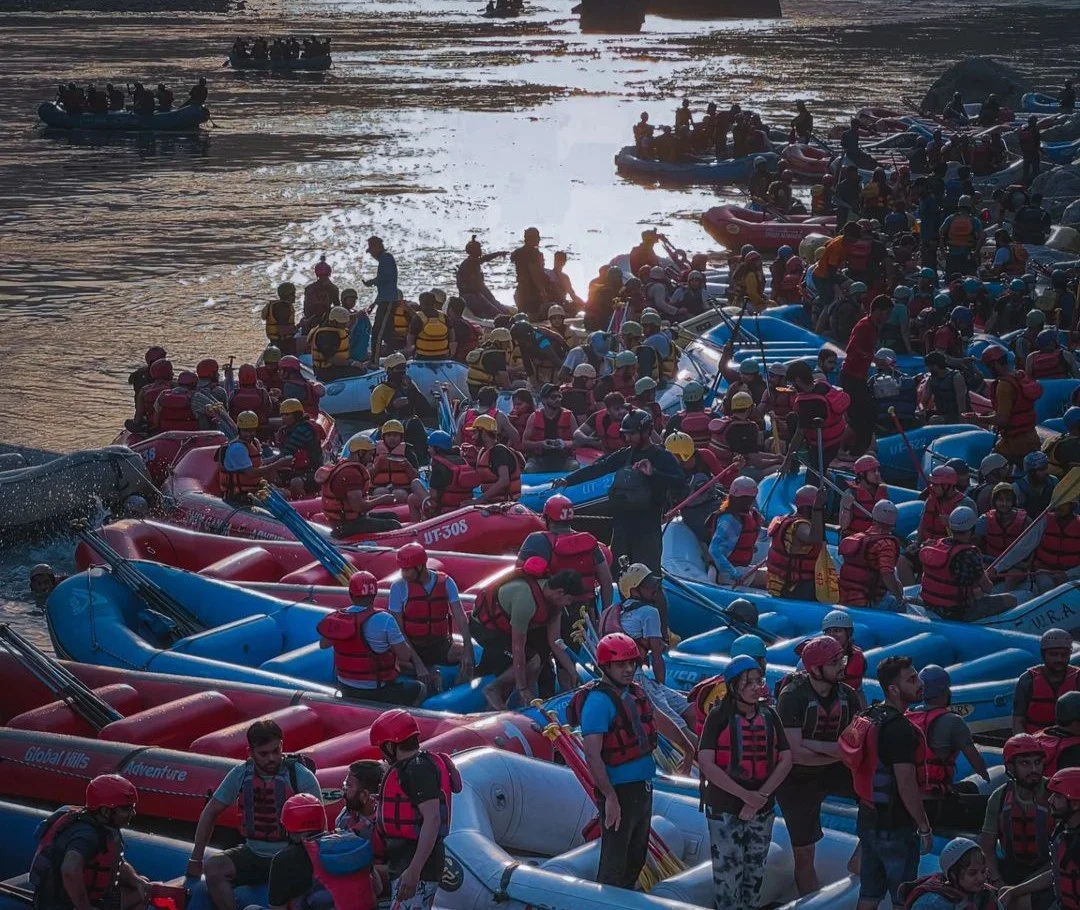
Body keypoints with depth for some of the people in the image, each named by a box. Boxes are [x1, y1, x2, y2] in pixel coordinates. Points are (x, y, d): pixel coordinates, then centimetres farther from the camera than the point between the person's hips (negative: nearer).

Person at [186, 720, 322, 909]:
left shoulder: (301, 776, -10)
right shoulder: (240, 775, -1)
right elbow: (210, 813, 8)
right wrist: (196, 859, 6)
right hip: (253, 854, 4)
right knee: (213, 867, -22)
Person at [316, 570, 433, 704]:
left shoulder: (336, 618, -6)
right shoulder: (384, 620, -21)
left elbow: (323, 644, 13)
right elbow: (405, 656, -16)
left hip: (346, 689, 6)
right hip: (377, 691, -6)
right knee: (421, 689, 13)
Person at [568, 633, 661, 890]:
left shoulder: (635, 692, 8)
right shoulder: (598, 700, -18)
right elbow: (592, 755, -23)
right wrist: (610, 798, -25)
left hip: (643, 787, 9)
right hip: (619, 790, -9)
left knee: (636, 858, 19)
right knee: (615, 864, -4)